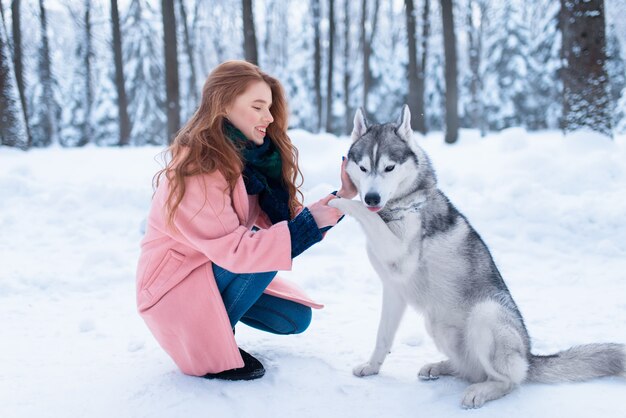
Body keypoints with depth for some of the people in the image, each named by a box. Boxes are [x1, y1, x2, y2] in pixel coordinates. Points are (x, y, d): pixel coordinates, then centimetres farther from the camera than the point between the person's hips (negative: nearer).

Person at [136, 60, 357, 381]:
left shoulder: (250, 156, -4)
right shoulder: (197, 168, -29)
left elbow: (284, 219, -10)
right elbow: (233, 249, -32)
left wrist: (340, 199, -22)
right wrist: (309, 224, -35)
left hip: (221, 271, 8)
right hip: (174, 283, -8)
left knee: (296, 319, 4)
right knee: (263, 244, -27)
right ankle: (208, 341, -10)